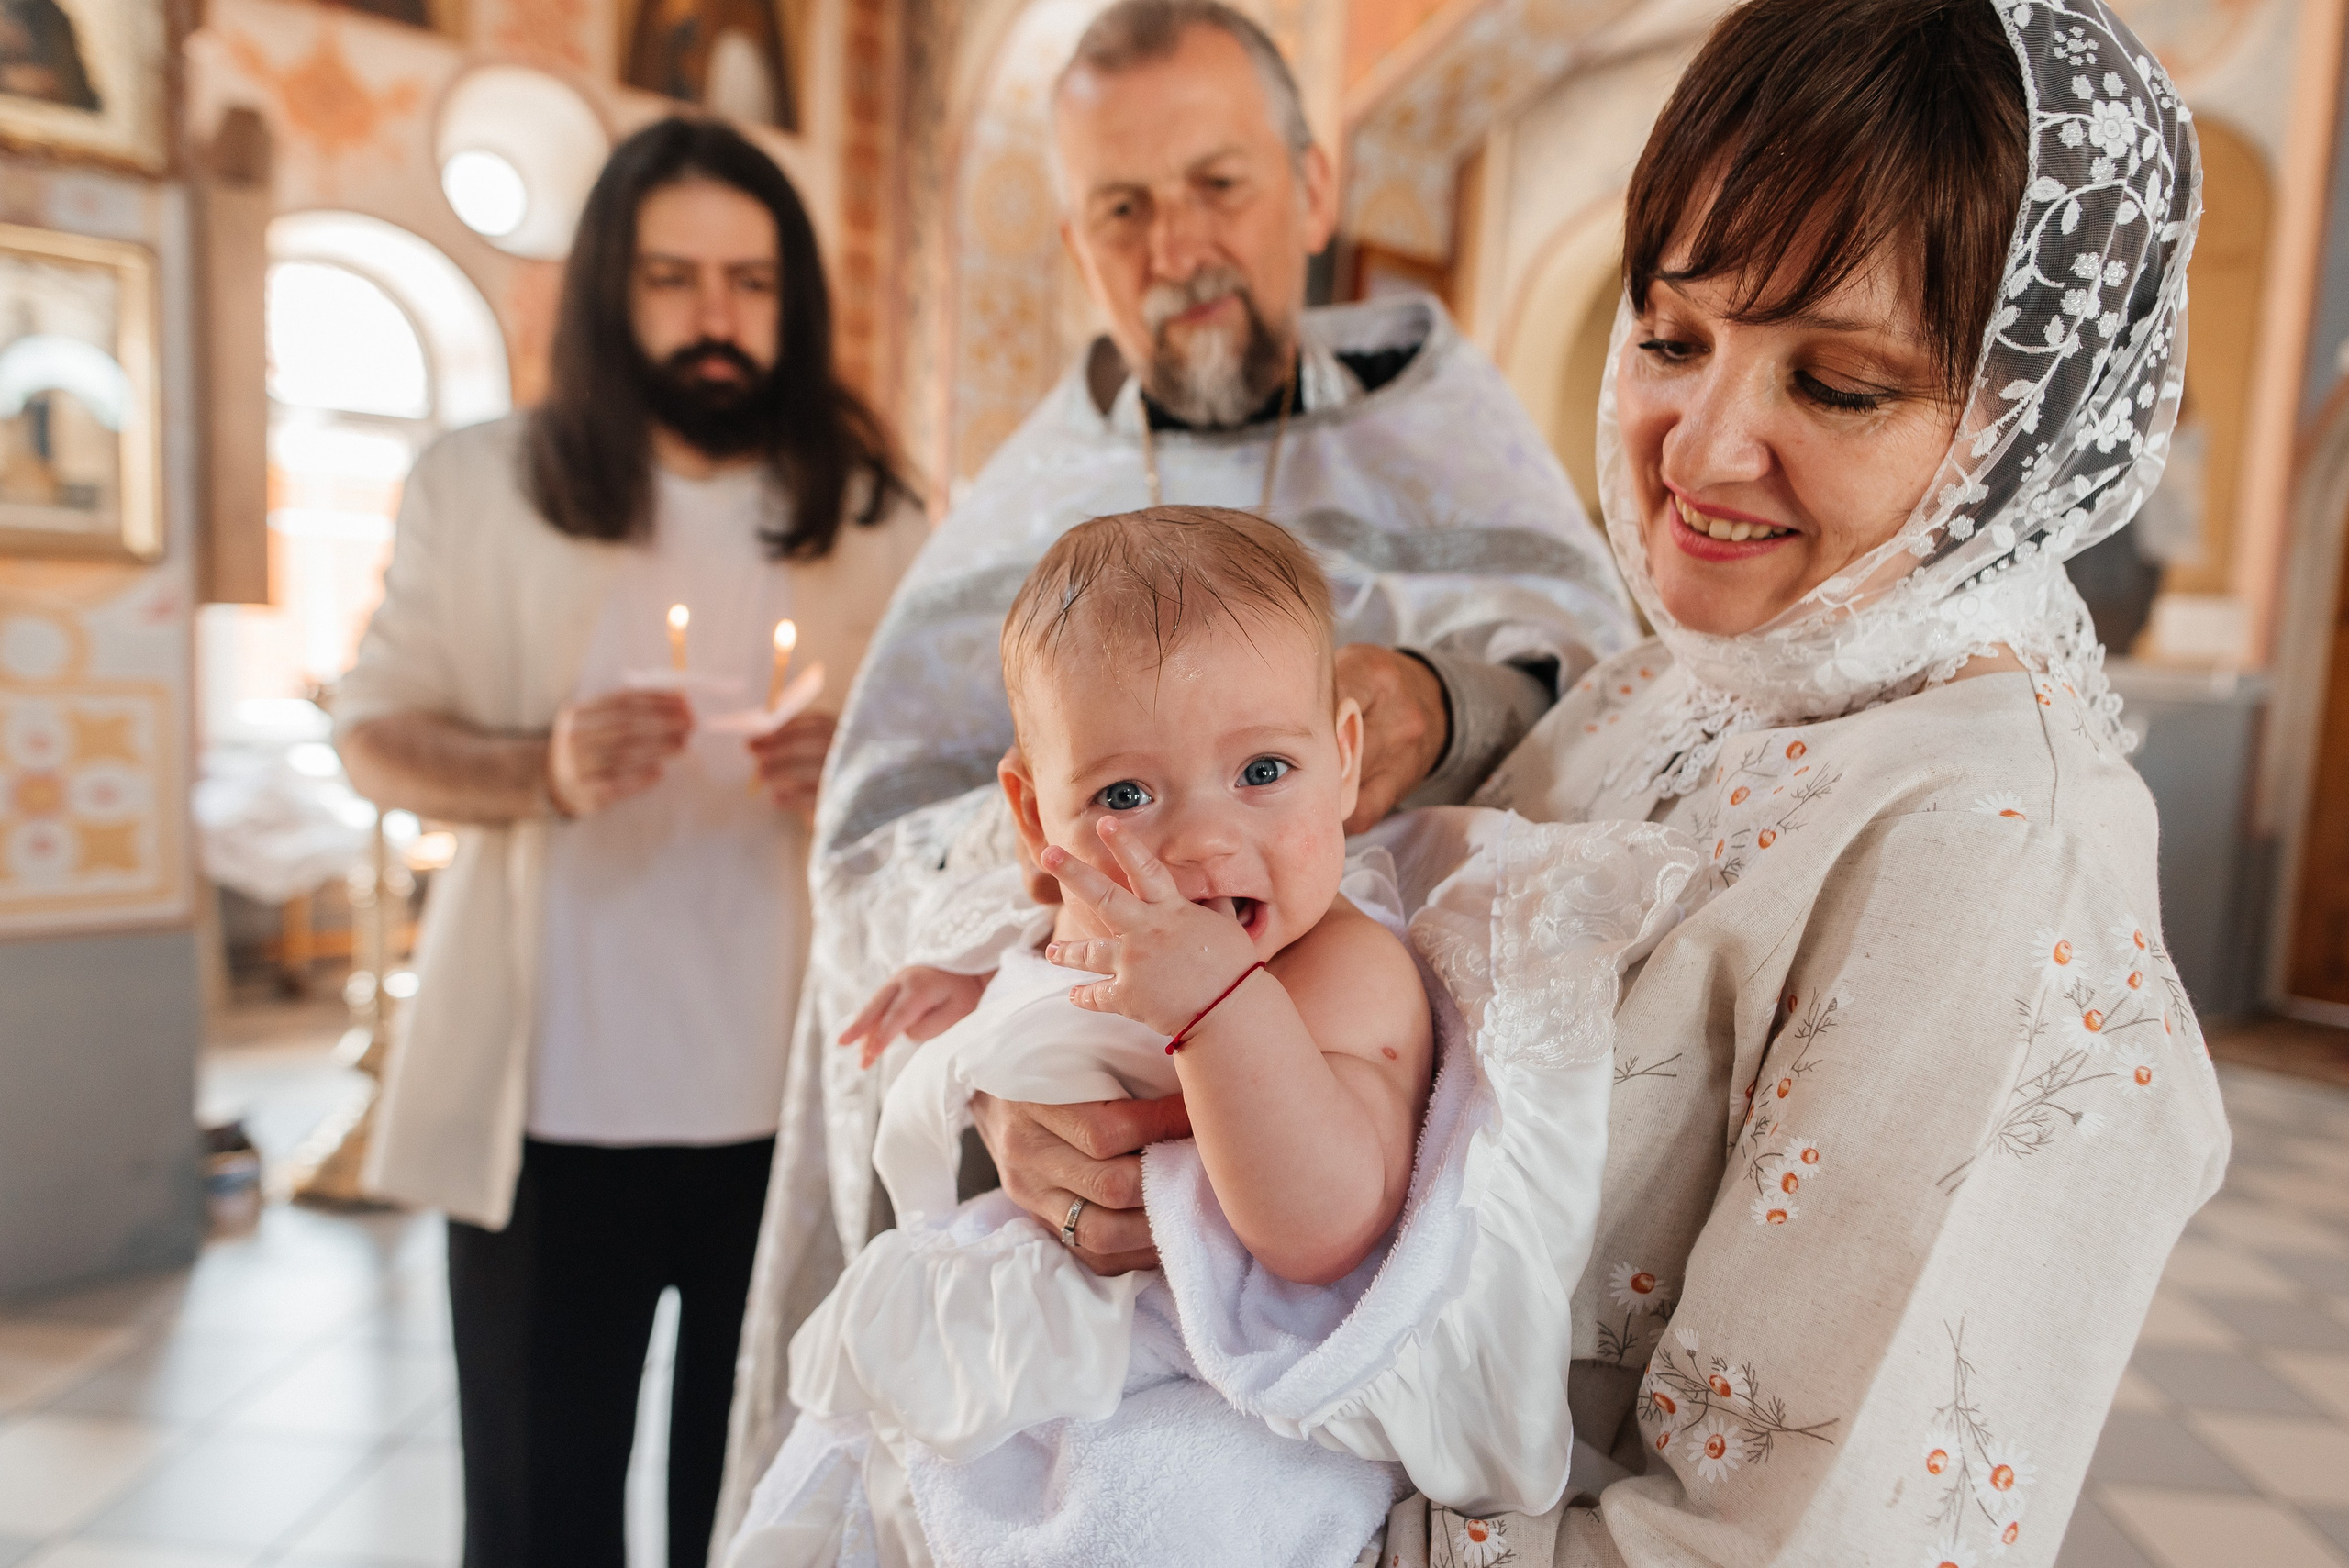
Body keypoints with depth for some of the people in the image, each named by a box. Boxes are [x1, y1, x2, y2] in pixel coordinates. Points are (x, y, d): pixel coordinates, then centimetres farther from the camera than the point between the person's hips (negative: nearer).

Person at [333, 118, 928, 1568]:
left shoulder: (878, 521, 4)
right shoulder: (479, 485, 4)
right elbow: (374, 731, 4)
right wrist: (542, 770, -17)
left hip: (796, 1108, 1)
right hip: (548, 1106, 0)